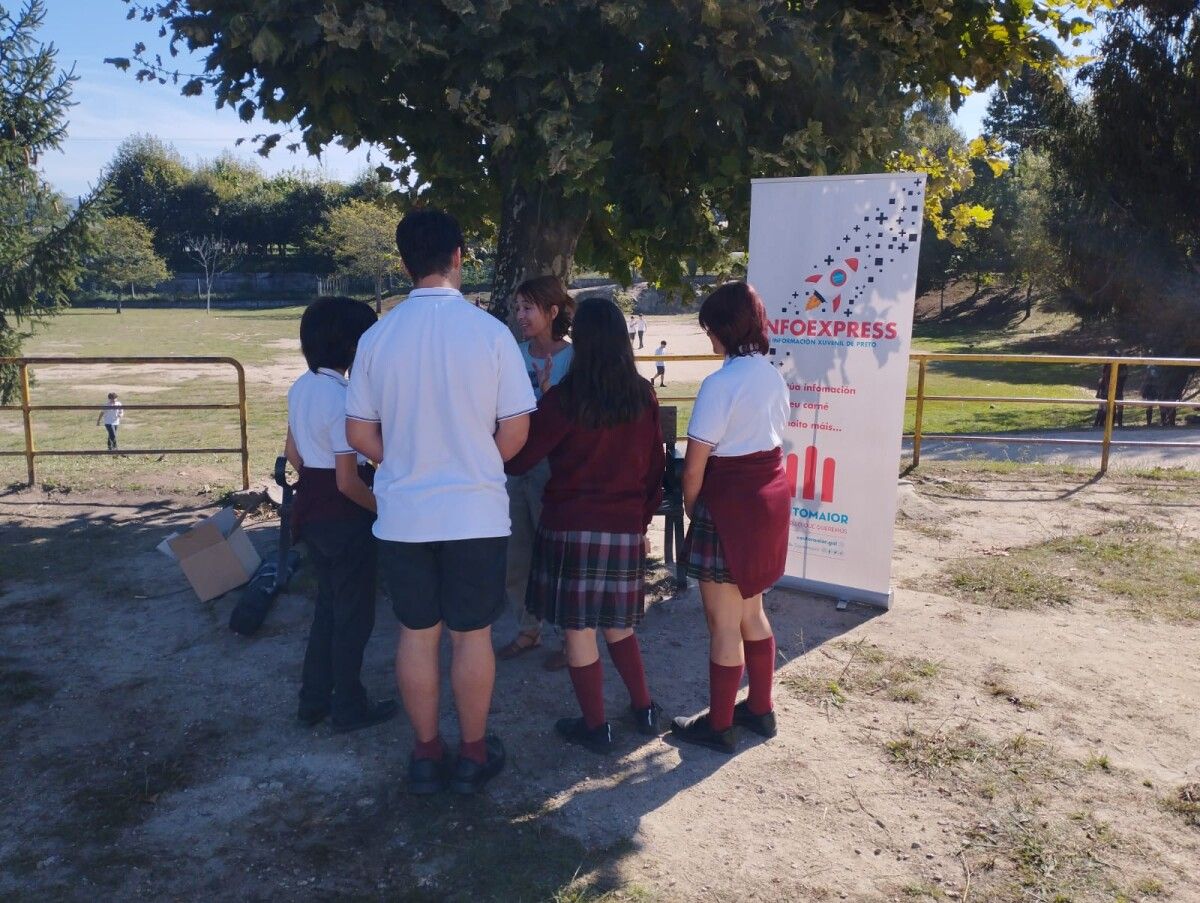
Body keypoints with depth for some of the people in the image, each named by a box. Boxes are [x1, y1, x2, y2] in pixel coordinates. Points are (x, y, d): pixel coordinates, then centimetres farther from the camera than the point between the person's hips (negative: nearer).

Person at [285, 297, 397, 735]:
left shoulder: (300, 388, 4)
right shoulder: (343, 399, -23)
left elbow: (293, 453, 14)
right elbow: (348, 482, -22)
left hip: (313, 509, 9)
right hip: (344, 517, -8)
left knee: (328, 605, 22)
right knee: (354, 614, 8)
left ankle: (314, 699, 32)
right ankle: (348, 708, 22)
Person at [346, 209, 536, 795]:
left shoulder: (377, 337, -4)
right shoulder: (490, 332, -11)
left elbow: (359, 433, 2)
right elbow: (516, 429, -7)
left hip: (402, 513, 2)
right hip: (475, 513, -2)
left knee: (416, 633, 15)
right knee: (472, 635, 12)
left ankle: (426, 753, 28)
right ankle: (473, 754, 25)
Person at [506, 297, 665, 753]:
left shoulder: (565, 398, -12)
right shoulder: (643, 397, 0)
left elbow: (518, 459, -8)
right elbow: (655, 465, 7)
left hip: (570, 526, -4)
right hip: (626, 527, 4)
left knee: (579, 629, 8)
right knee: (617, 622, 21)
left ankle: (595, 727, 18)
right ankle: (644, 708, 28)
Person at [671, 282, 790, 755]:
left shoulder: (720, 384, -19)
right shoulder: (773, 376, 5)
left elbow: (694, 467, -17)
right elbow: (770, 441, 9)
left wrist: (692, 510, 0)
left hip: (730, 506, -8)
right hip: (770, 498, 8)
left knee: (723, 623, 5)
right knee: (751, 612, 21)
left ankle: (719, 726, 19)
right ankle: (760, 709, 33)